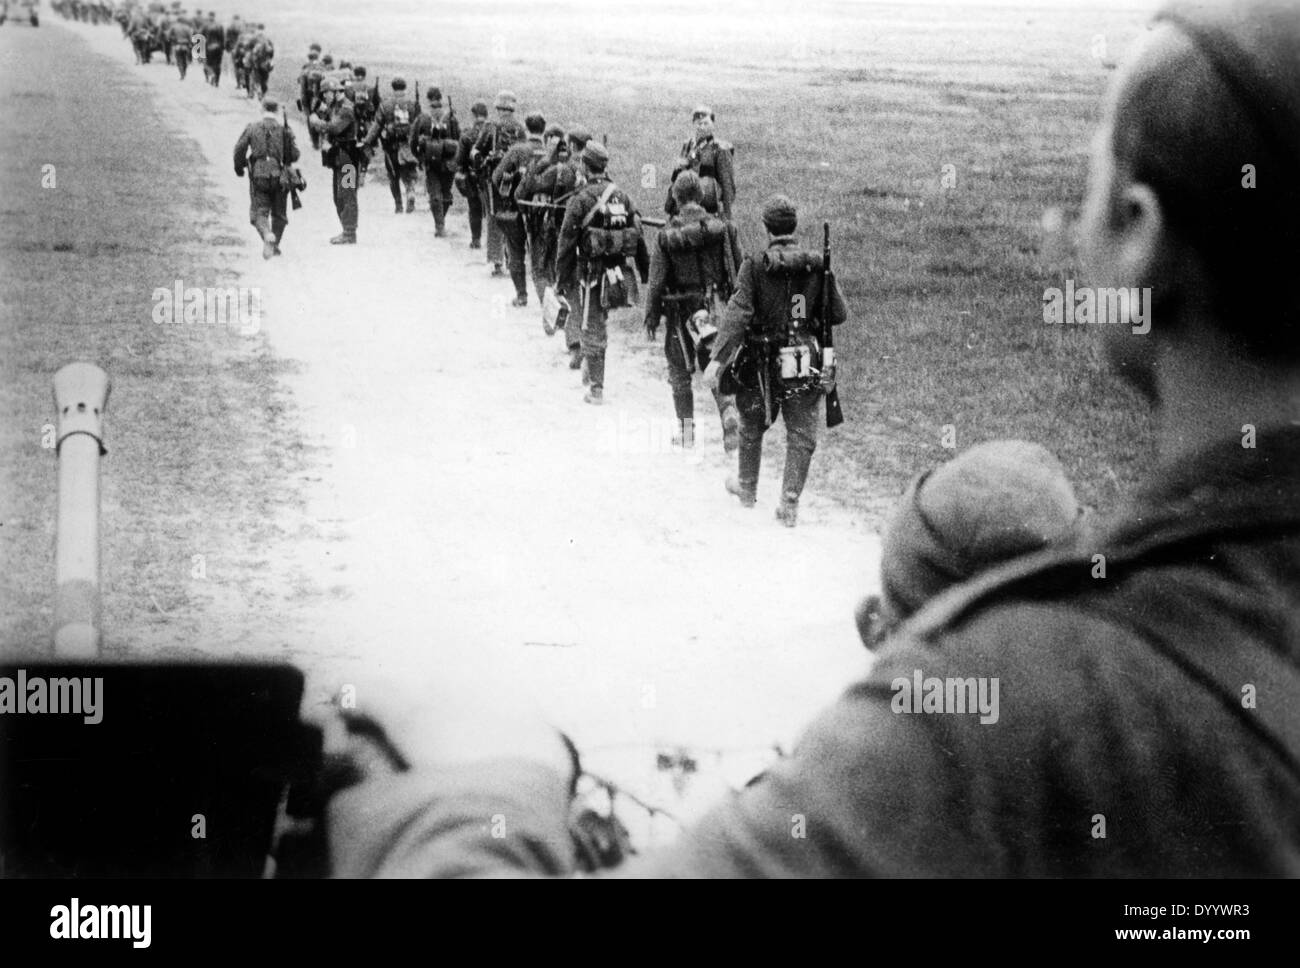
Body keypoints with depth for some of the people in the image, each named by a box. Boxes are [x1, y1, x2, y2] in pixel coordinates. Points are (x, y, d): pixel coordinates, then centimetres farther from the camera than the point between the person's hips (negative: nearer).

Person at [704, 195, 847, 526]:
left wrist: (718, 360, -23)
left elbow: (737, 315, -21)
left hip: (763, 364, -1)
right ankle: (790, 503, -1)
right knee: (802, 435, 7)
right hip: (806, 363, 1)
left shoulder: (755, 268, -13)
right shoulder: (818, 266, -5)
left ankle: (747, 488, 39)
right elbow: (839, 314, 0)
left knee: (752, 427, 21)